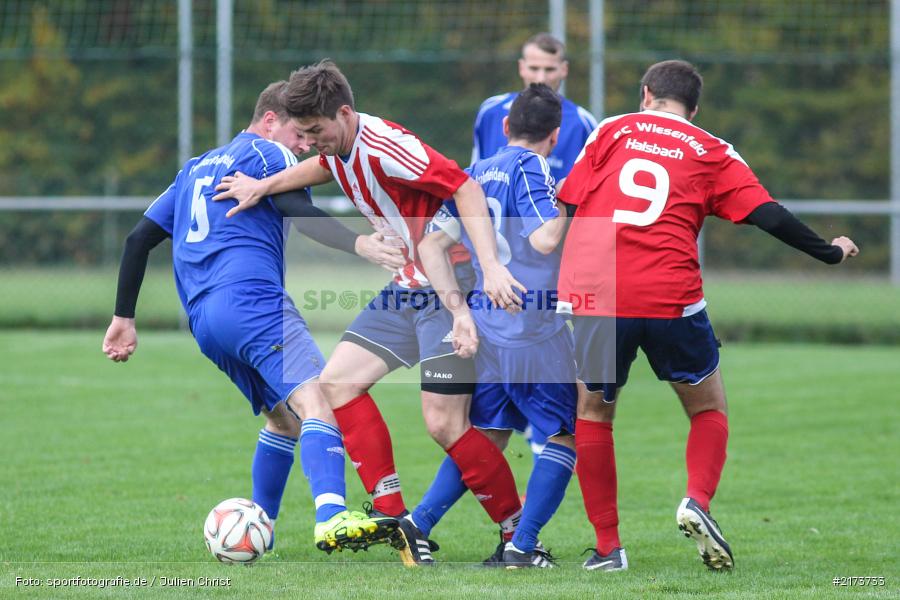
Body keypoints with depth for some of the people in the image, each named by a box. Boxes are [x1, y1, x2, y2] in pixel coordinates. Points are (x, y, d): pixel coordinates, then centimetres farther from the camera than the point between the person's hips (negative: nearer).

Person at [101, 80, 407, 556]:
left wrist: (124, 316, 31)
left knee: (284, 418, 23)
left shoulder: (196, 168, 30)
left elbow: (139, 238, 28)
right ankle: (332, 520, -47)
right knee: (318, 401, -24)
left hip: (202, 320, 9)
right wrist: (359, 243, -25)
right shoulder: (269, 154, 7)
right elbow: (299, 213, -13)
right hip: (251, 299, -9)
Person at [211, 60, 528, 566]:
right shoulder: (339, 146, 5)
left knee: (445, 424, -14)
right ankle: (395, 517, 2)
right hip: (406, 291, 10)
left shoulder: (384, 147, -24)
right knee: (338, 381, 3)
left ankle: (522, 535, -1)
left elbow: (465, 187, -29)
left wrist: (491, 265, -38)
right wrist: (264, 185, 23)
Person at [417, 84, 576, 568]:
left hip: (484, 329, 7)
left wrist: (458, 308, 7)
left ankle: (415, 526, 7)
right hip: (536, 334, -7)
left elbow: (430, 246, 10)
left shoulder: (474, 176, 13)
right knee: (567, 434, 6)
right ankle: (521, 547, -2)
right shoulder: (530, 169, -9)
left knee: (488, 437, 19)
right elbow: (544, 239, -21)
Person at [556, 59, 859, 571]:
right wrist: (828, 252, 18)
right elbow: (769, 216, 5)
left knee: (593, 413, 18)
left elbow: (567, 202, 8)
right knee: (709, 408, 19)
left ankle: (608, 546, 12)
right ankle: (698, 500, -7)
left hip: (594, 297, 1)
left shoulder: (613, 130, 13)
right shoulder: (712, 153, 12)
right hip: (671, 298, -1)